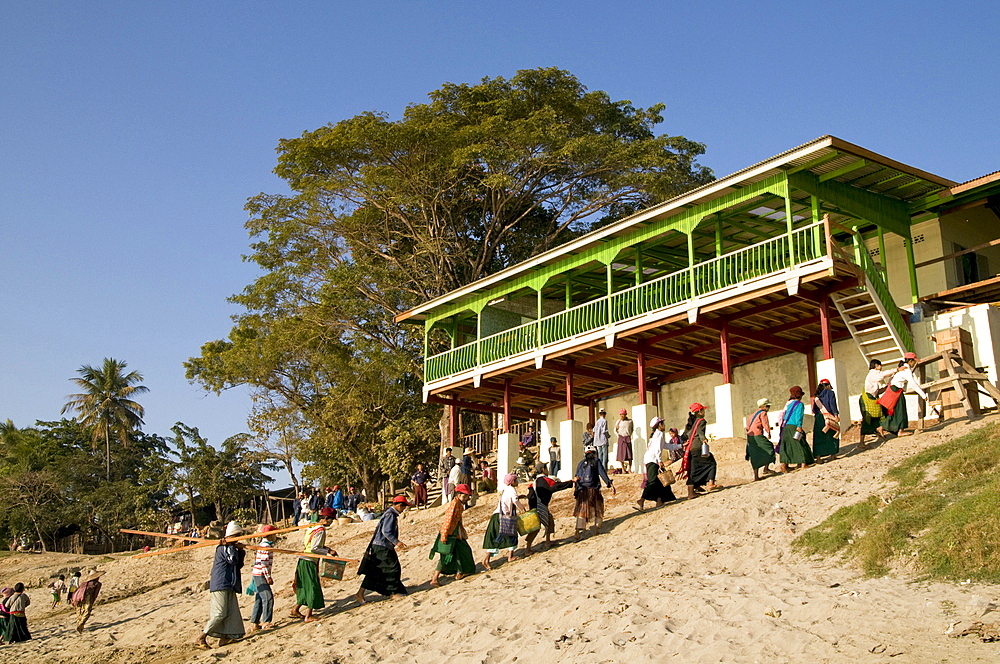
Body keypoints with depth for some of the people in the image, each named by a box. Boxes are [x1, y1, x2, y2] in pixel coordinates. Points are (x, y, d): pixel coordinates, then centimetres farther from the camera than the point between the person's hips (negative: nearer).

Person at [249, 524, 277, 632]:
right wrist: (268, 577, -18)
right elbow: (264, 563, -20)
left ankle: (254, 623, 13)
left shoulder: (263, 544, 17)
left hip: (257, 575, 10)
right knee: (268, 598, -8)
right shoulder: (266, 546, -15)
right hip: (260, 576, -10)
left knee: (259, 600, 11)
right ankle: (266, 622, -4)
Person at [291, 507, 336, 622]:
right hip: (309, 562, -9)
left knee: (305, 588, 18)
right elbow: (314, 548, -22)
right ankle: (308, 616, 2)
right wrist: (328, 551, -15)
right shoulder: (320, 531, -16)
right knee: (313, 588, -2)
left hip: (303, 561, 9)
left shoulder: (313, 526, 12)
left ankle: (295, 610, 24)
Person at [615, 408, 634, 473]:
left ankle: (629, 469, 0)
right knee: (621, 453, -1)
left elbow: (632, 429, 20)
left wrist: (630, 435, 8)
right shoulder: (618, 422, 5)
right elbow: (615, 430, 16)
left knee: (629, 453, -6)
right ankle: (623, 469, 5)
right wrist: (618, 435, 3)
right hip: (621, 438, 0)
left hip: (628, 438, 0)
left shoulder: (630, 421, 6)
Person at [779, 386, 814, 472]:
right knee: (801, 445, 3)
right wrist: (799, 426, -19)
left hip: (785, 427, 7)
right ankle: (803, 463, 5)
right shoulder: (799, 404, -2)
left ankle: (784, 463, -5)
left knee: (786, 447, 4)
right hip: (793, 427, -6)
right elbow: (798, 416, -13)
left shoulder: (789, 404, 18)